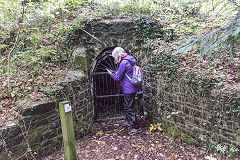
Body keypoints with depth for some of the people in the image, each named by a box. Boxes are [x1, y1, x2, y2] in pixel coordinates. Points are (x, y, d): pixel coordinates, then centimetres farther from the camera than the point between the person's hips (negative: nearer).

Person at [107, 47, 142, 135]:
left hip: (129, 89, -10)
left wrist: (111, 73, 5)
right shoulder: (130, 60, 9)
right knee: (127, 106, 24)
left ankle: (137, 127, 6)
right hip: (133, 88, 10)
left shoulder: (123, 63, -20)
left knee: (129, 108, -1)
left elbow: (118, 78, -12)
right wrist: (118, 73, 17)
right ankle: (129, 121, 40)